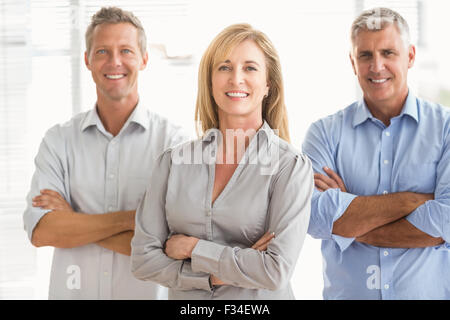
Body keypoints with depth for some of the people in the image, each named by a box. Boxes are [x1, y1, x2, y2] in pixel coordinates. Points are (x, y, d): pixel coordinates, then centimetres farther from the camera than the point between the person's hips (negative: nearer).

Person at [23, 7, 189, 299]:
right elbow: (40, 231, -13)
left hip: (146, 292, -2)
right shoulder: (59, 141, -1)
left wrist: (74, 222, -15)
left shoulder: (173, 140, -9)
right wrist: (130, 219, -20)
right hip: (72, 291, 2)